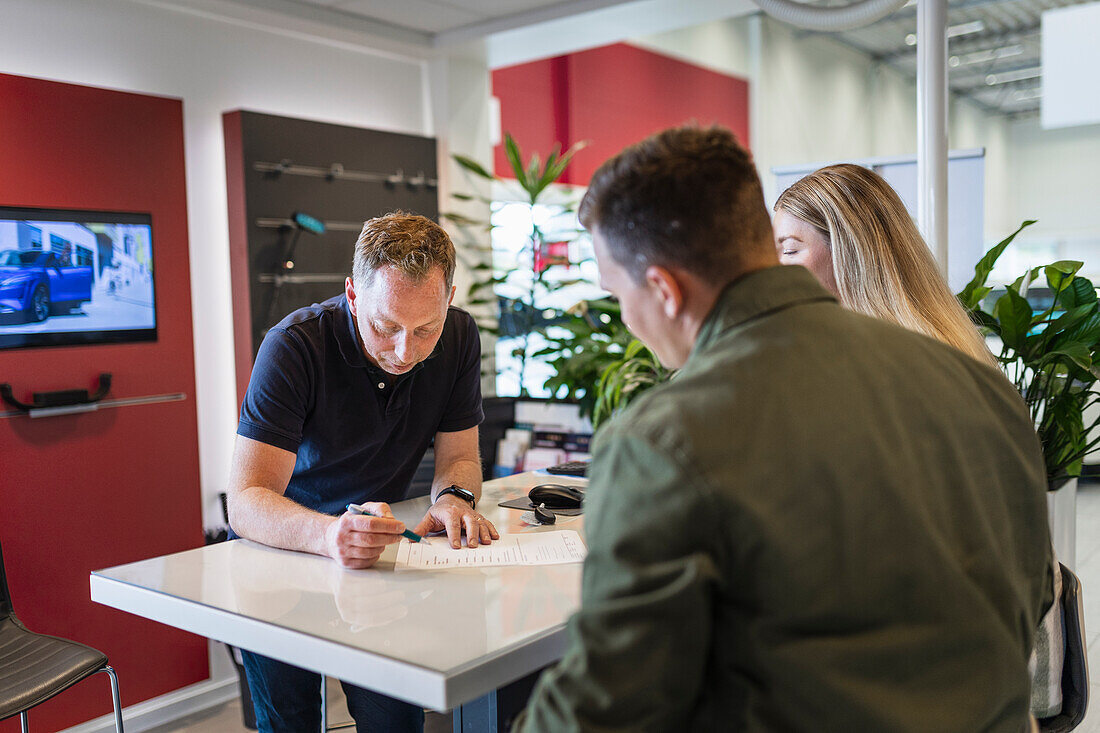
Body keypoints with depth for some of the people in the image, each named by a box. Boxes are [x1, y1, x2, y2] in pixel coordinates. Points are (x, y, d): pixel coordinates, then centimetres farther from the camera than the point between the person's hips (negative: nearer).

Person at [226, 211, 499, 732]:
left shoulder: (458, 337, -12)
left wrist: (453, 498, -26)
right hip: (282, 545, -2)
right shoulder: (293, 347, -25)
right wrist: (328, 534, -50)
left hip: (378, 551, 3)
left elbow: (458, 456, -2)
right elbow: (245, 501, -30)